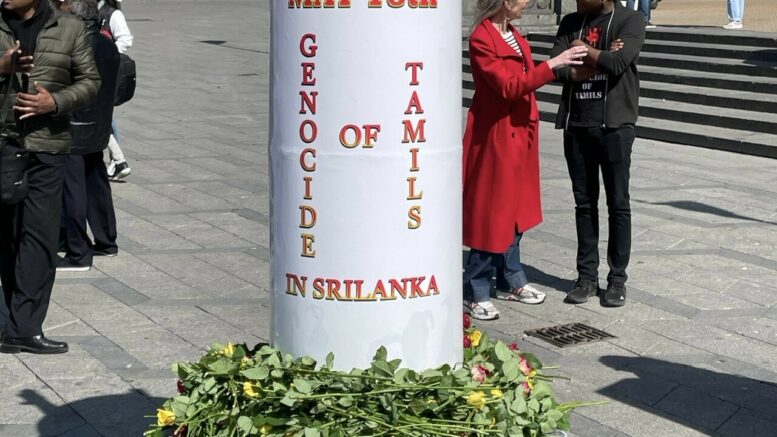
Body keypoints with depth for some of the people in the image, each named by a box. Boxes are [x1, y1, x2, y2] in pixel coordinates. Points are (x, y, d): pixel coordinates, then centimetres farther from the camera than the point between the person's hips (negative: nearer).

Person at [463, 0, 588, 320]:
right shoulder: (481, 39, -16)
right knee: (492, 213, -4)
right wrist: (552, 65, -25)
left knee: (515, 210, 15)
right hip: (495, 138, -9)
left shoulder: (513, 35, 12)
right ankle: (475, 293, 5)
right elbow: (508, 86, -23)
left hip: (520, 134, 9)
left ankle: (514, 282, 26)